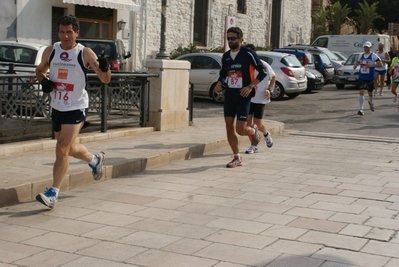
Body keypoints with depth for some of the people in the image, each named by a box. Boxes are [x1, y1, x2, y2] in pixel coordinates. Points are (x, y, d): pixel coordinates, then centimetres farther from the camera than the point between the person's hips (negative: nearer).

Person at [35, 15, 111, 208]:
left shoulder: (85, 53, -11)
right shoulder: (50, 51, 1)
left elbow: (105, 80, -12)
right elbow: (40, 70, 17)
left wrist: (105, 68, -34)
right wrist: (43, 80, -5)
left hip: (76, 108, -6)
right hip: (57, 108, 6)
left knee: (62, 150, -13)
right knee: (68, 148, 21)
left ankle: (53, 193, -5)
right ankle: (95, 159, 50)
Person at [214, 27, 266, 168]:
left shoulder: (248, 54, -9)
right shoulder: (226, 56, 9)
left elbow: (263, 71, -7)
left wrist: (251, 86, -16)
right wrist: (219, 84, 3)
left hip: (243, 95, -5)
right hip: (229, 94, 5)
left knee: (240, 130, -8)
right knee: (229, 127, 0)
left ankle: (253, 131, 29)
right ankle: (237, 158, 12)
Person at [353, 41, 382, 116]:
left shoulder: (373, 55, -7)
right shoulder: (361, 55, 7)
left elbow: (380, 64, -11)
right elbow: (358, 62, 25)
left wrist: (371, 65, -22)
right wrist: (355, 65, 2)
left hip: (370, 78, -2)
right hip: (362, 77, 2)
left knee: (370, 92, 15)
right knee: (361, 92, -12)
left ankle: (370, 102, 48)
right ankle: (361, 109, -13)